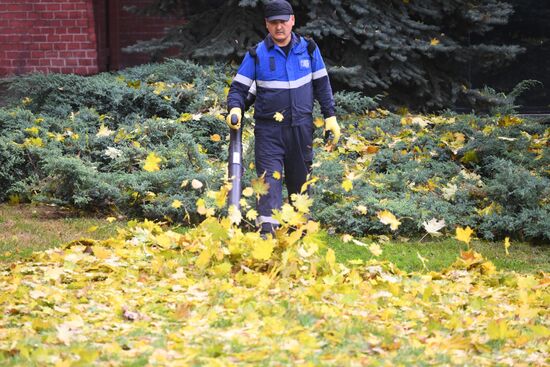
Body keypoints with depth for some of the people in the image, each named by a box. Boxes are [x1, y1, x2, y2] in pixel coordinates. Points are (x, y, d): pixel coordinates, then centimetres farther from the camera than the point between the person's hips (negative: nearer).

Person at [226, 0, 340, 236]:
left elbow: (321, 84, 11)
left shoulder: (308, 49, 4)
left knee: (300, 179, 13)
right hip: (269, 129, -3)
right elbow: (239, 87, -2)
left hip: (301, 128, 3)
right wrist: (235, 109, -22)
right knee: (269, 177, -14)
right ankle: (267, 229, -22)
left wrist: (330, 117, 9)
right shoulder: (256, 54, -4)